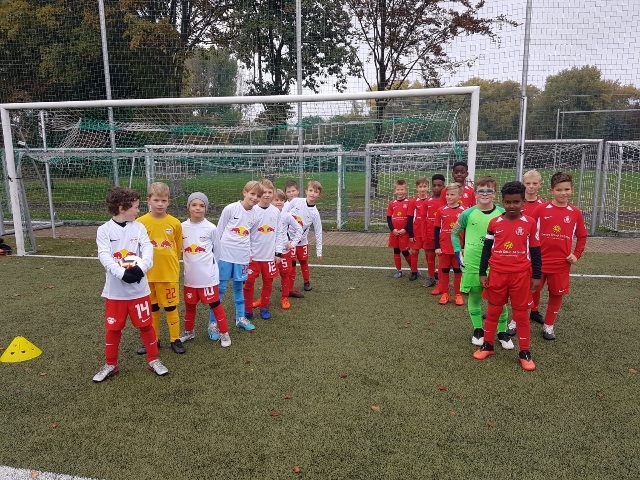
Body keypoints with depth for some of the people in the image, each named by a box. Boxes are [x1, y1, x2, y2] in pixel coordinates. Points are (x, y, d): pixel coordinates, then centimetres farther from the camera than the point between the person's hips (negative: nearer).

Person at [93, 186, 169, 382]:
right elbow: (104, 256, -14)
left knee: (146, 325, 9)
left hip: (139, 289, 1)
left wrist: (140, 268, -29)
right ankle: (110, 364, 29)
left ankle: (153, 359, 26)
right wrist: (122, 273, -28)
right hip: (115, 290, 0)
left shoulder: (139, 228, 1)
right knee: (113, 328, 11)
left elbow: (148, 250, -11)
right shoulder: (104, 230, -3)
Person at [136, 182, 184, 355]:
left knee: (171, 307, 10)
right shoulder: (141, 222, -7)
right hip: (148, 274, 1)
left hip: (169, 274, -1)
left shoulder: (175, 223, -6)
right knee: (152, 308, 15)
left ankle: (175, 339, 24)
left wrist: (173, 266, 9)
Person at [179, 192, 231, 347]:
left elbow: (217, 250, 3)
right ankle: (189, 331, 36)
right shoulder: (183, 227, -1)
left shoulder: (211, 228, -8)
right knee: (189, 305, 17)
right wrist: (191, 264, 11)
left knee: (215, 304, 4)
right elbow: (180, 249, 12)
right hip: (190, 276, 3)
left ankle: (224, 333, 15)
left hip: (208, 276, -3)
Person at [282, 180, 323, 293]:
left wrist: (319, 252, -2)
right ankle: (289, 289, 13)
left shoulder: (315, 213, -9)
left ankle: (307, 281, 38)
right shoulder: (295, 201, -10)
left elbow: (318, 233, -3)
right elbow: (282, 214, -4)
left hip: (302, 241, 1)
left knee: (304, 262, 15)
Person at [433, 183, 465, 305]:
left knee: (458, 271, 9)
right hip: (444, 248, 1)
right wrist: (437, 247, -2)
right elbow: (436, 229, 3)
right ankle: (445, 293, 21)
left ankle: (458, 294, 20)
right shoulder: (441, 211, 0)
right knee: (443, 271, 9)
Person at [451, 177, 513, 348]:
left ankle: (502, 333, 22)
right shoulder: (468, 214, -5)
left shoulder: (502, 213, -3)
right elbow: (454, 233, 8)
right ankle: (478, 330, 29)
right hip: (472, 264, 0)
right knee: (474, 297, 12)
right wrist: (458, 254, 2)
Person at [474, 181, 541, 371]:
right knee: (493, 310, 13)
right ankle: (487, 345, 27)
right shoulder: (494, 223, 0)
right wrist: (482, 273, 3)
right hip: (497, 274, 1)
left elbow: (535, 251, 3)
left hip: (521, 275, -1)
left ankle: (525, 352, 18)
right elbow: (486, 249, 5)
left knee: (521, 313, 7)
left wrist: (536, 276, 2)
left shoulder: (530, 223, -2)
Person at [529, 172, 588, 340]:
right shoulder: (541, 209, -6)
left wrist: (576, 255, 1)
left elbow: (582, 236, 10)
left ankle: (548, 325, 25)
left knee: (557, 294, 10)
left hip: (562, 262, 2)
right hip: (539, 260, -2)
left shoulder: (575, 212, 0)